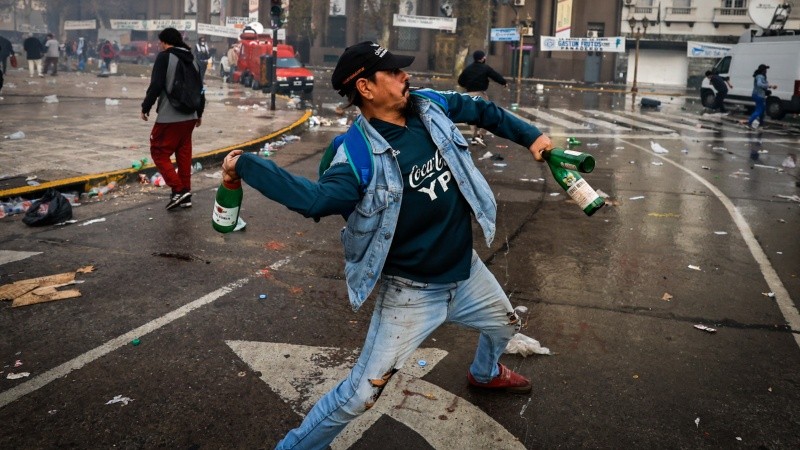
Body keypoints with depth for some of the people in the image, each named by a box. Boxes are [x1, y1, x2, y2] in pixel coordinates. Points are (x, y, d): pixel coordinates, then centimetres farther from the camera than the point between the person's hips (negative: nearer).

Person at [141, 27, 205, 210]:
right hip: (189, 117, 7)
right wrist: (199, 113, 27)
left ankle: (178, 190, -7)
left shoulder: (164, 56, -7)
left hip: (169, 118, -7)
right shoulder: (192, 59, 13)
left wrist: (146, 107, -3)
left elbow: (156, 85, -15)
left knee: (159, 153, 3)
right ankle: (185, 195, 14)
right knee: (184, 155, 12)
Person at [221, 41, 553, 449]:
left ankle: (486, 374, 68)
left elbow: (479, 109, 13)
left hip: (466, 272, 7)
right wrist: (246, 164, -47)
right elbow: (317, 198, -42)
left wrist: (529, 136, 14)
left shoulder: (429, 106, -6)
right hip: (412, 292, -7)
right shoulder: (359, 153, -25)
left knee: (505, 324, 33)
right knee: (359, 395, -9)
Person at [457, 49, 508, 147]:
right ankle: (480, 135, -13)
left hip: (470, 94, 5)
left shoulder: (468, 68, 6)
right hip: (481, 94, -5)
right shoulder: (486, 68, -7)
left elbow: (460, 81, 10)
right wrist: (504, 82, 13)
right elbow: (496, 75, -3)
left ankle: (474, 137, 13)